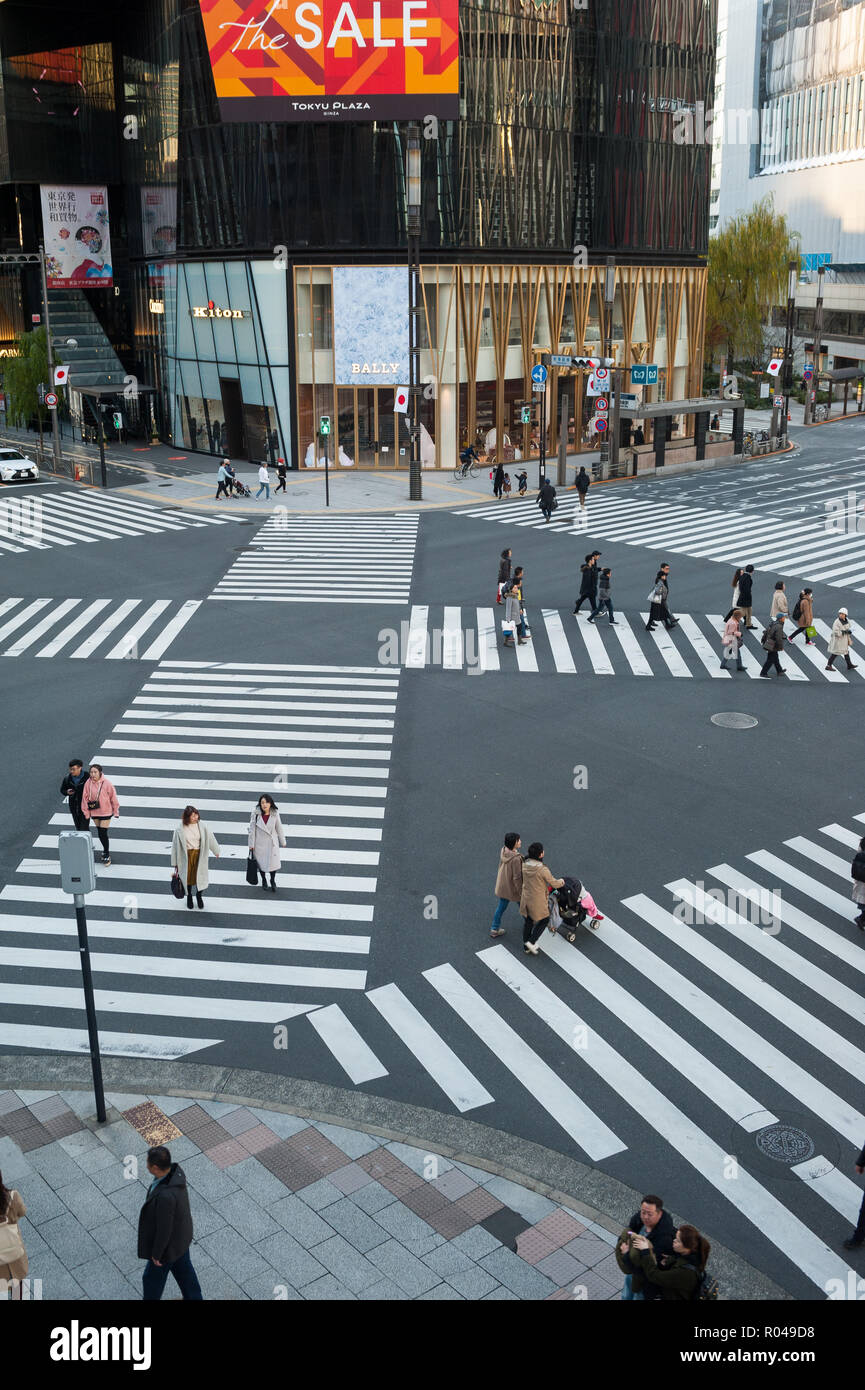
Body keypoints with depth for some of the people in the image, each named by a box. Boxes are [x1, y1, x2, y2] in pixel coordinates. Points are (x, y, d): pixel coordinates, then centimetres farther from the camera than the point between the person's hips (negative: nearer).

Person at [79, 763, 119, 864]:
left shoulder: (106, 783, -17)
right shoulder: (88, 783, -10)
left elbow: (113, 797, -8)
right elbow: (85, 798, -1)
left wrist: (116, 811, -1)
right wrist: (86, 812, 2)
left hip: (105, 812, -4)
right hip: (94, 812, 4)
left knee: (103, 833, -5)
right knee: (99, 833, 17)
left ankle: (107, 855, 11)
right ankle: (105, 850, 38)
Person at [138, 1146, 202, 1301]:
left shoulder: (165, 1195, -46)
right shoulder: (175, 1170, -21)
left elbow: (164, 1228, -31)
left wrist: (156, 1254, -14)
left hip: (168, 1242, -7)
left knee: (153, 1277, 23)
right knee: (183, 1269, 30)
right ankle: (194, 1299, 52)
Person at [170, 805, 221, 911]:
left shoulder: (202, 826, -11)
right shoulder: (180, 829, -14)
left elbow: (210, 838, 3)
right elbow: (175, 845, -6)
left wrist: (216, 851, 15)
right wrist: (175, 863, -1)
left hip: (199, 855, 1)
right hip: (186, 856, -1)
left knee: (200, 876, 4)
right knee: (188, 876, 14)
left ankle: (199, 895, 35)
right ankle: (189, 896, 41)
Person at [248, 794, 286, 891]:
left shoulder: (275, 814, -12)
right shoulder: (256, 814, -16)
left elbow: (279, 828, 0)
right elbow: (252, 830, -8)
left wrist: (283, 842, 9)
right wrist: (251, 844, -3)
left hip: (272, 843, 1)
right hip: (260, 843, -1)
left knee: (273, 863, 6)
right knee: (261, 863, 16)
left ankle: (273, 881, 33)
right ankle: (264, 881, 42)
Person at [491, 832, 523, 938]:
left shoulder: (503, 851, -13)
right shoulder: (516, 858, -34)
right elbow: (517, 877, -26)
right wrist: (521, 892, -14)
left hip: (503, 885, 6)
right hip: (513, 887, -6)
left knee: (501, 907, 20)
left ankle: (494, 929, 29)